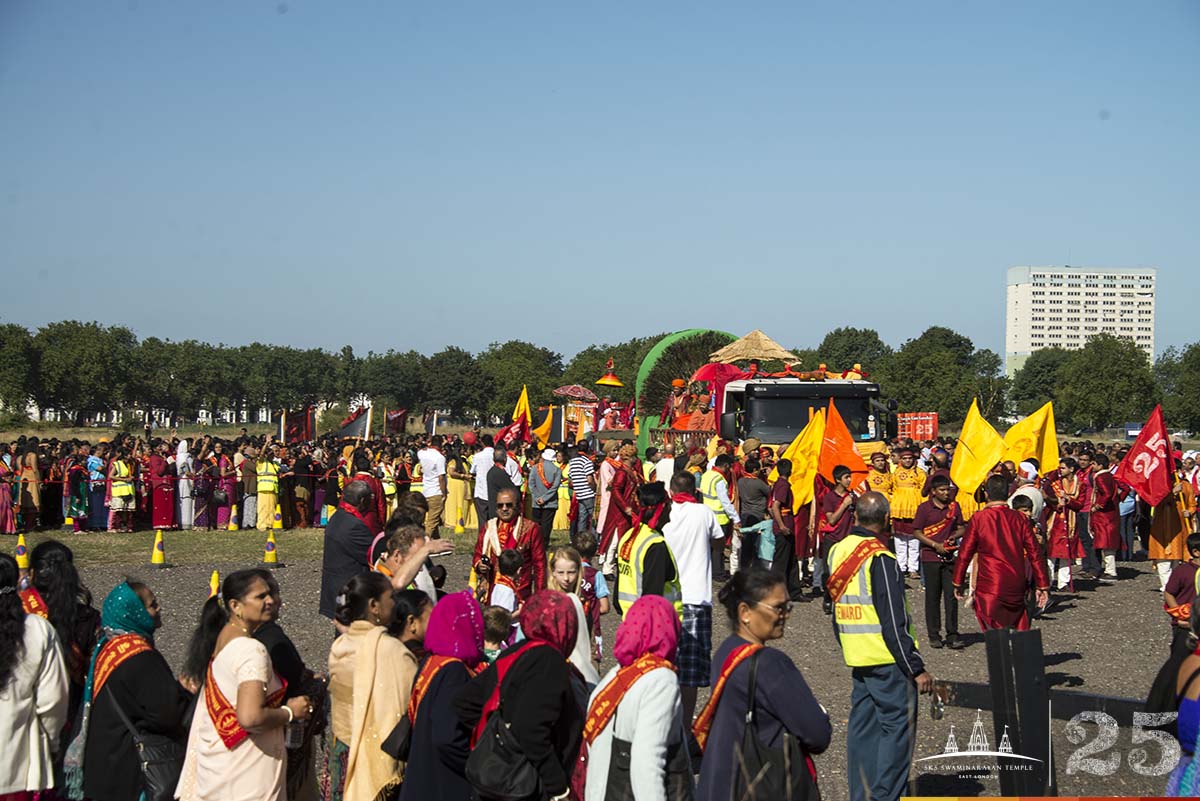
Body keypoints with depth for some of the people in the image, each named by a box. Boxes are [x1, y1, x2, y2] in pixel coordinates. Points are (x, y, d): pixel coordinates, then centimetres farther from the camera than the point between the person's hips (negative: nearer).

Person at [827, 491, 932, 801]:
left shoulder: (837, 551, 7)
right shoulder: (880, 558, -17)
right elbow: (894, 621, -18)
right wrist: (917, 668, -14)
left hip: (857, 657, 8)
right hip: (887, 659, -8)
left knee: (862, 726, 13)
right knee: (898, 727, -1)